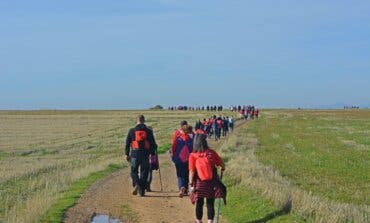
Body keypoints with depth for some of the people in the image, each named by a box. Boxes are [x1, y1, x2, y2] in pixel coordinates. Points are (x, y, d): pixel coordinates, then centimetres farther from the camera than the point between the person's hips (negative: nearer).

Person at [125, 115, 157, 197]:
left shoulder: (132, 131, 1)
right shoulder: (148, 131, 2)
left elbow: (127, 143, 4)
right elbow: (153, 144, 4)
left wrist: (127, 154, 11)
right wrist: (153, 154, 11)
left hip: (135, 154, 0)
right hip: (145, 155, 1)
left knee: (134, 171, 12)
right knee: (144, 172, 8)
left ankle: (136, 184, -14)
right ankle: (142, 190, 8)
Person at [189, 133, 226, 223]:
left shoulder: (192, 156, -11)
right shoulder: (211, 153, -8)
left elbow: (191, 171, -12)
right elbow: (221, 164, 3)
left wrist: (191, 184, -7)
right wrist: (223, 168, 25)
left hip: (199, 184, 0)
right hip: (212, 183, 0)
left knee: (199, 204, 14)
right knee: (210, 204, 8)